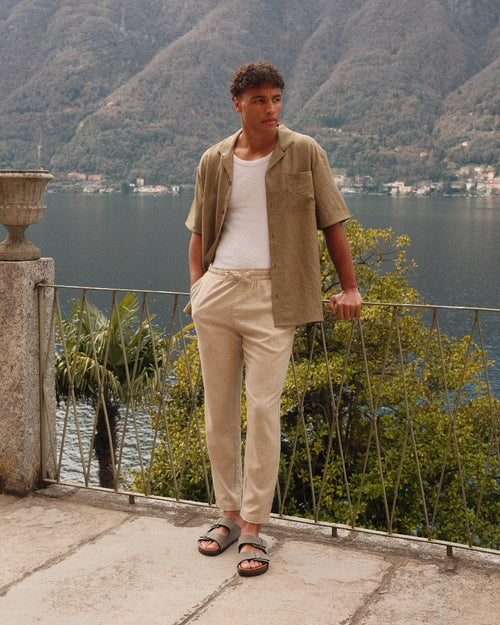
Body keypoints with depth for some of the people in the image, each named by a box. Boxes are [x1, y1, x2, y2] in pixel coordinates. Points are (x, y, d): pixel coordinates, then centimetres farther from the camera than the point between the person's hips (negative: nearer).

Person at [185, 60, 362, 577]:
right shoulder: (214, 162, 11)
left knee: (263, 407, -7)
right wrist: (197, 284, 6)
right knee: (217, 407, 7)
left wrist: (349, 287, 4)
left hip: (272, 297, -3)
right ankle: (228, 511, 22)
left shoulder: (304, 153, 4)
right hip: (218, 288, 3)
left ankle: (253, 528, 2)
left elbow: (332, 223, 6)